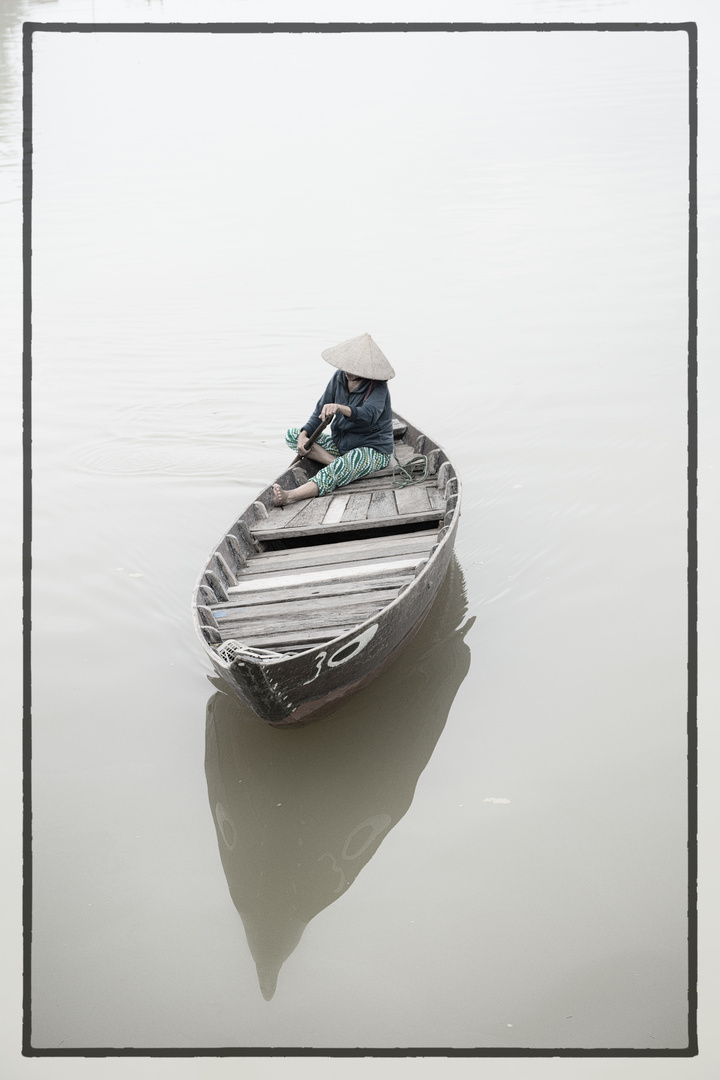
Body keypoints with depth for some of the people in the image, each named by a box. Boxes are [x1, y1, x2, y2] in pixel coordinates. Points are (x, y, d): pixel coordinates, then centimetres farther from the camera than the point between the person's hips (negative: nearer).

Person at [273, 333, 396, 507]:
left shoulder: (377, 388, -18)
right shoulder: (340, 377, -2)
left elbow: (369, 415, -39)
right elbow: (321, 413, 1)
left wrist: (339, 407, -56)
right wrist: (304, 435, -18)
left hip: (373, 451, -7)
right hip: (341, 444, 7)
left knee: (352, 460, -42)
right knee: (292, 435, -4)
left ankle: (292, 495, -58)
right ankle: (337, 464, -23)